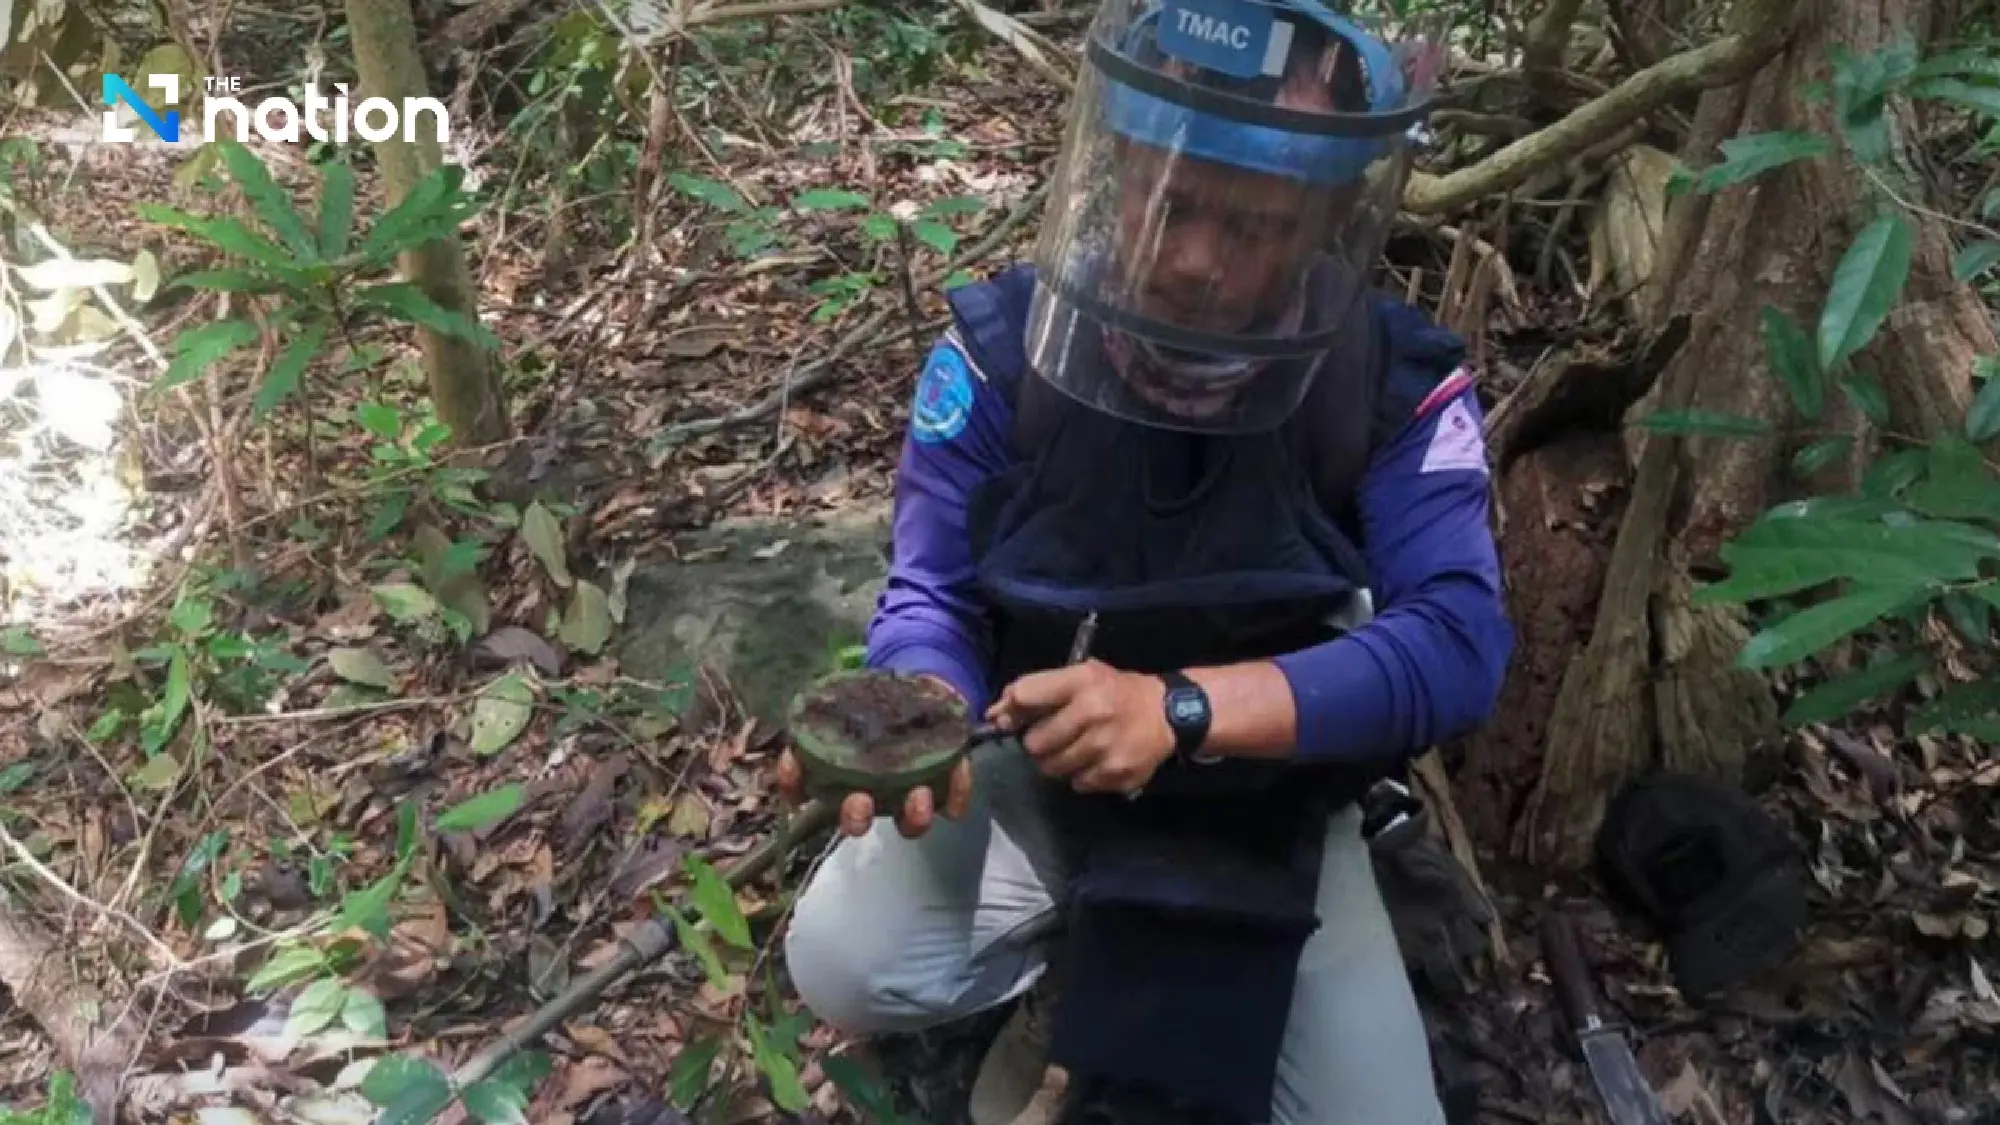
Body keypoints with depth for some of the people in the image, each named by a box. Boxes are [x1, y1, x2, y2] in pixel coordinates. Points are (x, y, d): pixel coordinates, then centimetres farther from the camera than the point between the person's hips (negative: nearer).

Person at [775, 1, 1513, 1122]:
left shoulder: (1398, 384, -17)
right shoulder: (1003, 346, -16)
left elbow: (1456, 642, -26)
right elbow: (934, 597, -12)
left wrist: (1183, 708, -39)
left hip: (1271, 806, 0)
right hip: (1038, 770, 0)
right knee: (846, 964, -21)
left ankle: (1110, 973, 13)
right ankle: (1094, 968, 8)